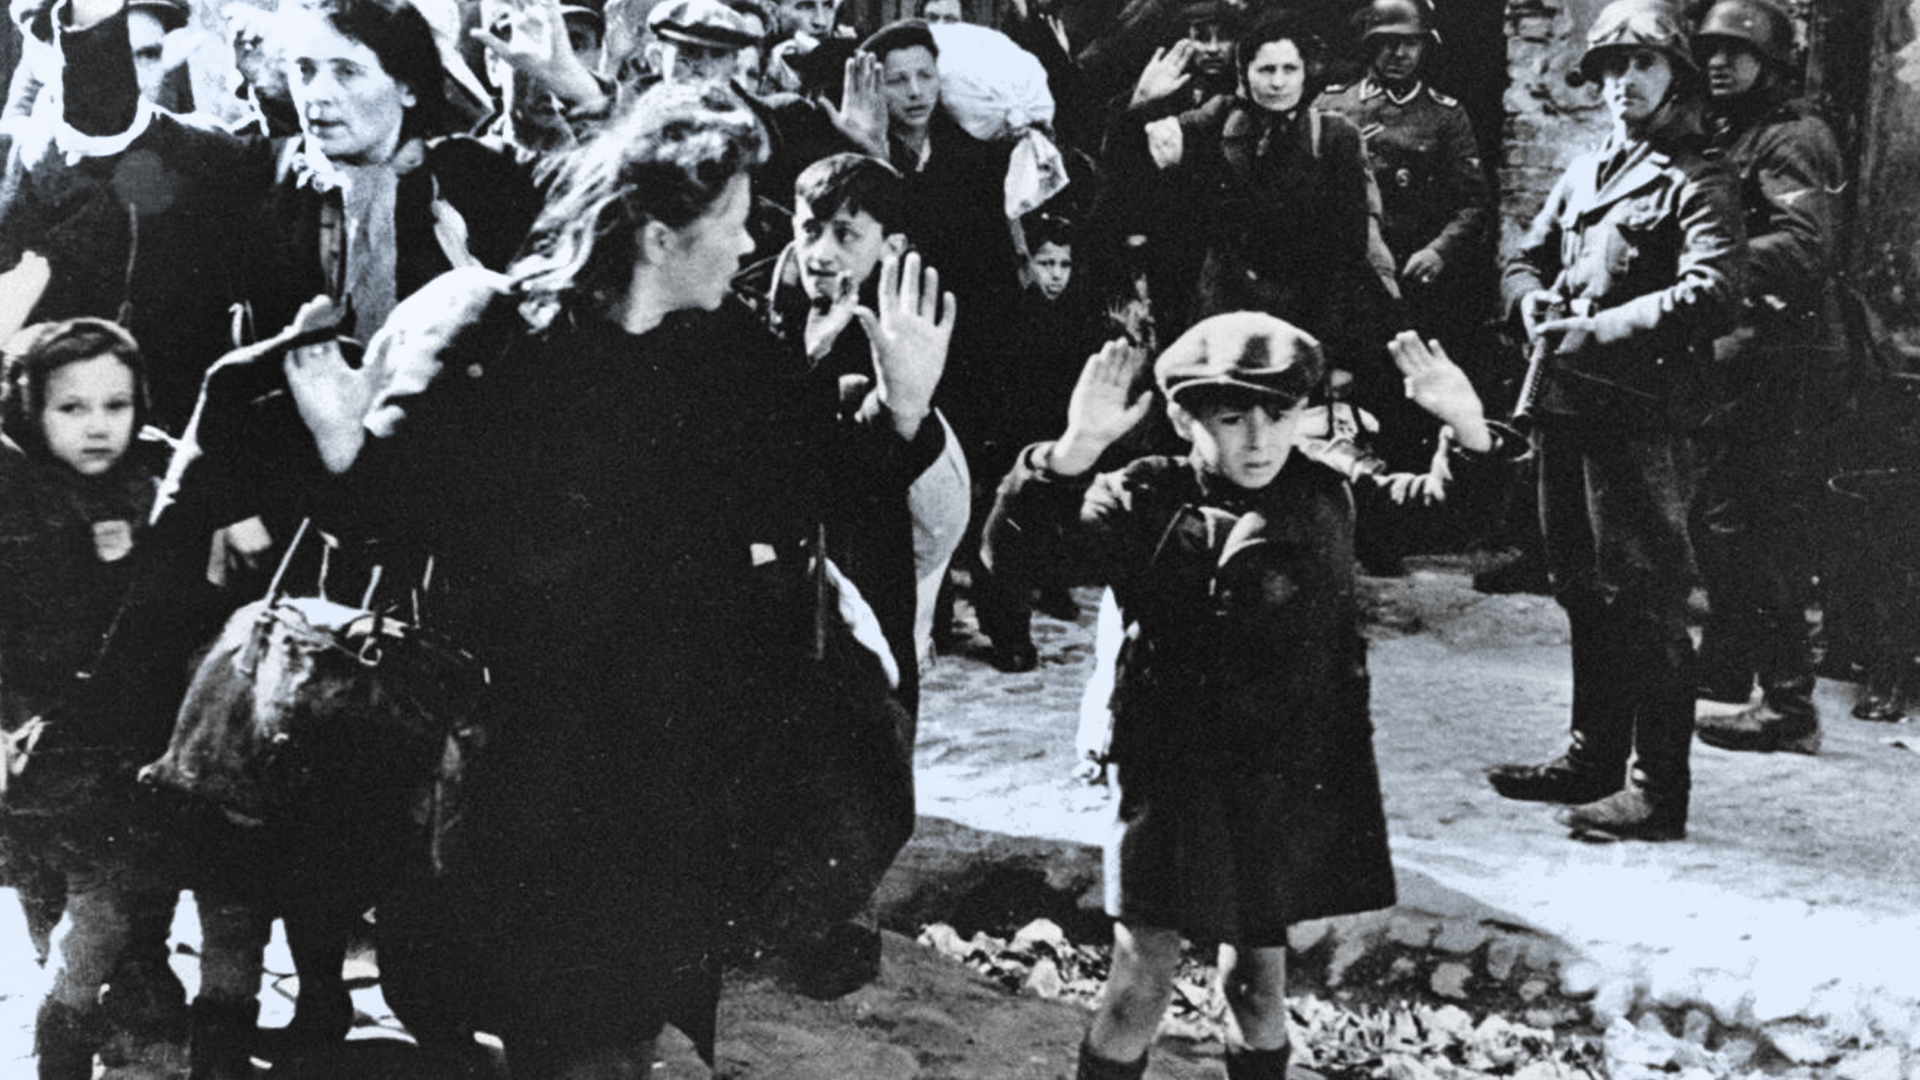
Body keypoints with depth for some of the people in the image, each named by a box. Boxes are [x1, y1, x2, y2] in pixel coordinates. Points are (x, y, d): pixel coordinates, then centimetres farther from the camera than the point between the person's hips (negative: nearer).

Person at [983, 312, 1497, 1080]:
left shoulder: (1327, 499, -1)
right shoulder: (1147, 505, -12)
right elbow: (1020, 541, -24)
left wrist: (1468, 427, -11)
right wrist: (1074, 449, -41)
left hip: (1290, 780, 3)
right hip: (1175, 777, -3)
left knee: (1258, 975, 16)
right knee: (1142, 980, 0)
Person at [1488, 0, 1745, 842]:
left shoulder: (1698, 183, -5)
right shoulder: (1584, 172, 19)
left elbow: (1710, 296, -18)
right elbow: (1525, 258, 24)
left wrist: (1597, 330, -18)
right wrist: (1535, 301, 0)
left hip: (1642, 414, -8)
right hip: (1566, 406, 8)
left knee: (1645, 604, -6)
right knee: (1583, 592, 16)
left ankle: (1658, 793, -2)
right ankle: (1594, 759, 28)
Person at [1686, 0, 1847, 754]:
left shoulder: (1791, 140, -10)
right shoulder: (1723, 138, 18)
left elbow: (1803, 250, -24)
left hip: (1781, 364, -10)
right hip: (1734, 359, 10)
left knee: (1767, 536, -9)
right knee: (1720, 520, 18)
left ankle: (1788, 710, -4)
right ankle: (1724, 675, 31)